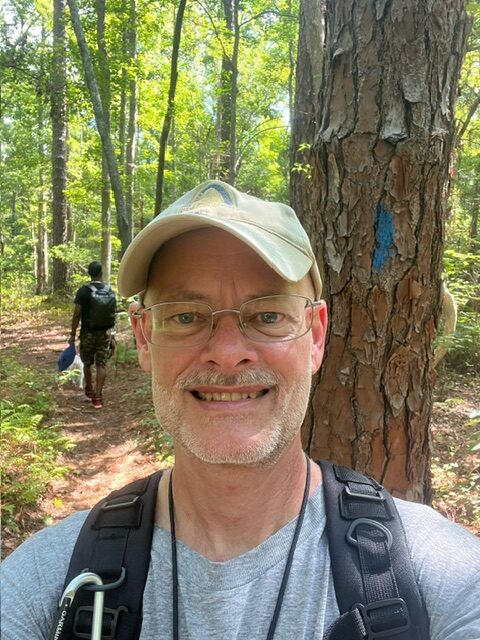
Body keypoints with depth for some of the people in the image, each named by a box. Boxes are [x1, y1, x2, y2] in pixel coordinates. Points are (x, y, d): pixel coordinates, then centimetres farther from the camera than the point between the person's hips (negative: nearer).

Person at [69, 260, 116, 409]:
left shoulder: (84, 291, -12)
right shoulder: (110, 291, 0)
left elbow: (76, 315, -13)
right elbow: (112, 312, 6)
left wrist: (73, 334, -4)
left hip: (88, 334, -2)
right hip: (105, 333, 2)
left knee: (87, 363, 17)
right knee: (101, 364, 4)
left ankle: (89, 391, 34)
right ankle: (98, 397, 1)